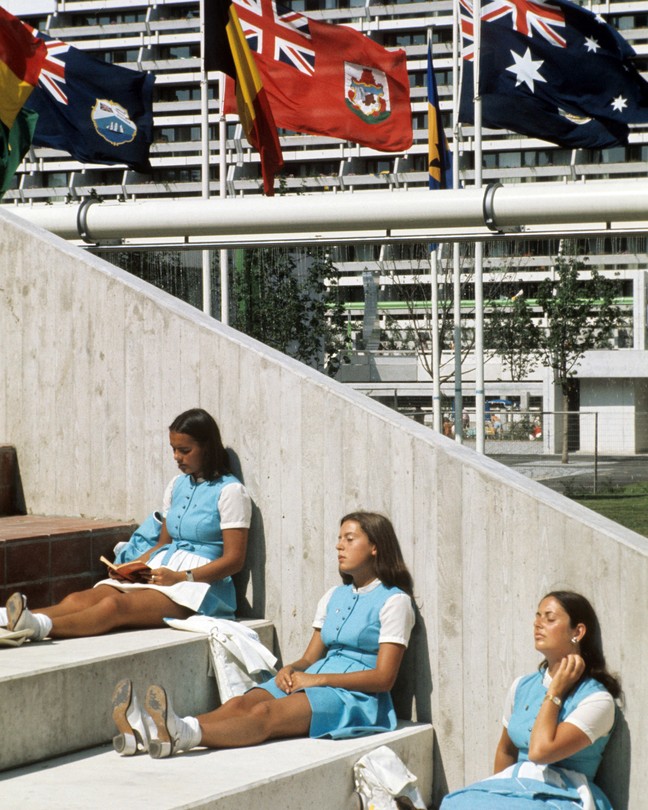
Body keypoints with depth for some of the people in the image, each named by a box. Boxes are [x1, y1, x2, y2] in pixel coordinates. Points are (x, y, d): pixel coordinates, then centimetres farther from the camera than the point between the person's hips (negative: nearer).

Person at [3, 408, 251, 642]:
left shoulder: (230, 491, -4)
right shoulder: (177, 485, 20)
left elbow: (234, 560, -9)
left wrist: (181, 577, -19)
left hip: (200, 583, -7)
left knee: (115, 606, -35)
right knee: (82, 598, -22)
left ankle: (39, 626, -59)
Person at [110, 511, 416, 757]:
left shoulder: (394, 601, 0)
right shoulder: (334, 597, 24)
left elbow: (383, 677, -10)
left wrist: (318, 679, -15)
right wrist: (291, 669, -5)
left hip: (356, 696, -7)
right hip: (314, 682, 7)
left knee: (266, 713, -34)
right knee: (240, 704, -24)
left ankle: (184, 734, -61)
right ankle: (147, 731, -49)